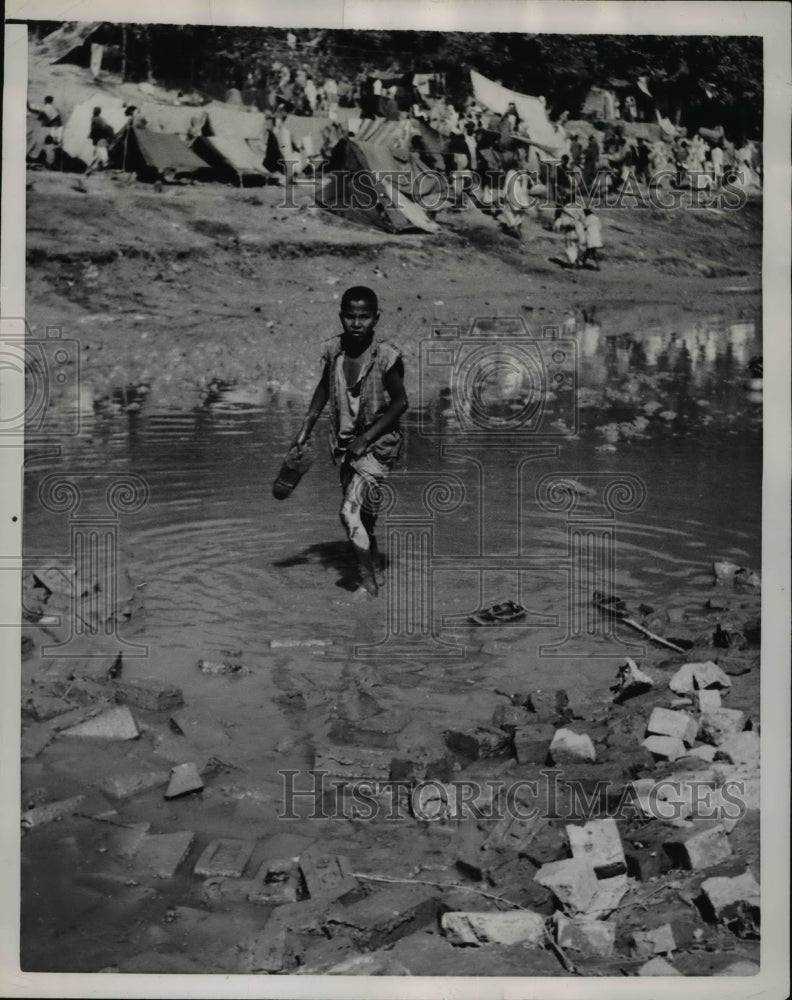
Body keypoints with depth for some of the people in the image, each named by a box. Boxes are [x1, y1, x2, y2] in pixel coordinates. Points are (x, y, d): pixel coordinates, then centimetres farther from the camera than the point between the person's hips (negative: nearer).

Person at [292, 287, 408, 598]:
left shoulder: (387, 355, -20)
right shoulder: (333, 349, -5)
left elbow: (400, 402, -14)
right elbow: (324, 388, 13)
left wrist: (366, 438, -18)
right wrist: (306, 429, 13)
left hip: (378, 443, -6)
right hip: (345, 443, 6)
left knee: (350, 512, -14)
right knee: (361, 513, 16)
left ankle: (368, 583, 1)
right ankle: (377, 572, 35)